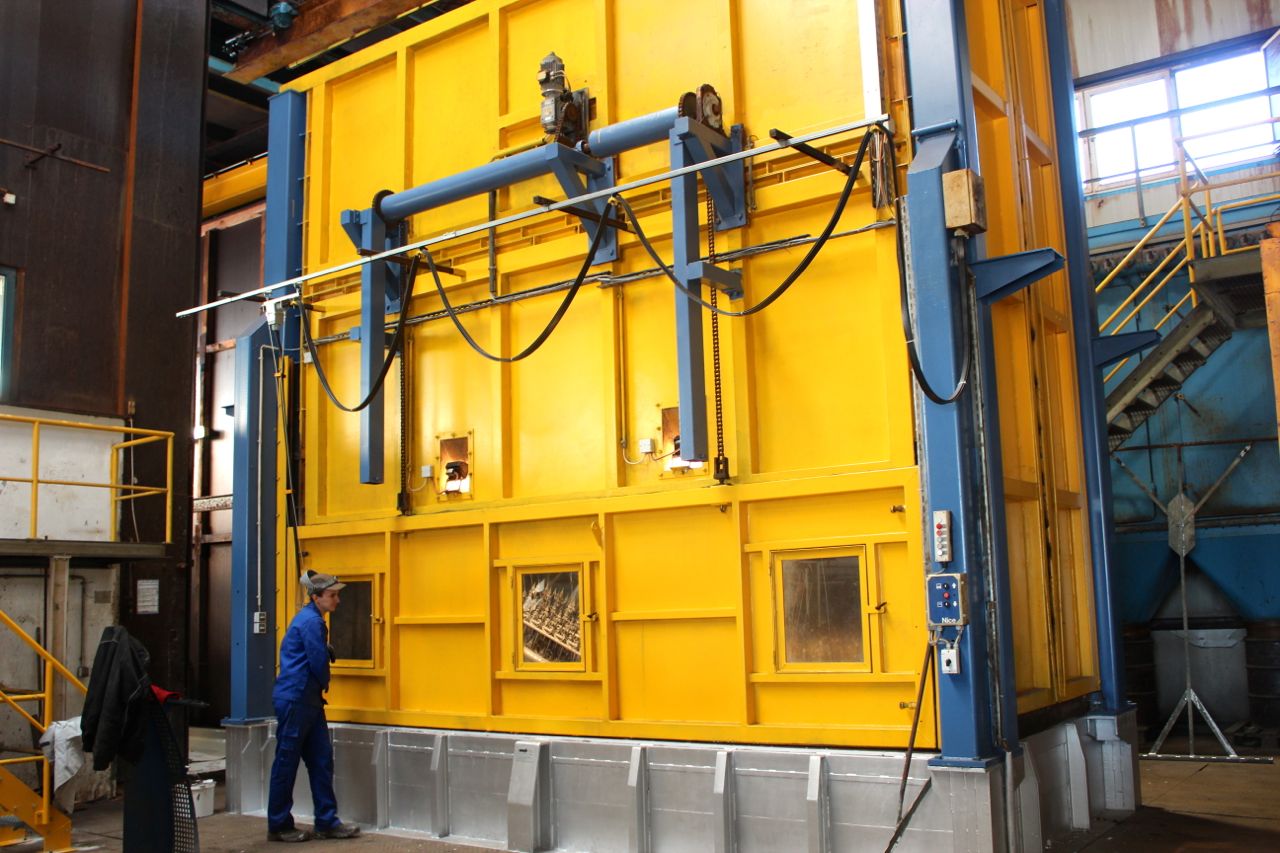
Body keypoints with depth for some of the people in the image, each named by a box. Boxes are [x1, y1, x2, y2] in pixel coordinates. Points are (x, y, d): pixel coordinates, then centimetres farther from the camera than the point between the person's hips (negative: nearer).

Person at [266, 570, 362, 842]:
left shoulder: (313, 619, 14)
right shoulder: (310, 621, -16)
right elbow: (318, 662, -16)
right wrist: (324, 683, 2)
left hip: (307, 700, 10)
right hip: (294, 699, -10)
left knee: (322, 759, 9)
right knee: (286, 762, 1)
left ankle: (327, 822, 13)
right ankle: (278, 826, 11)